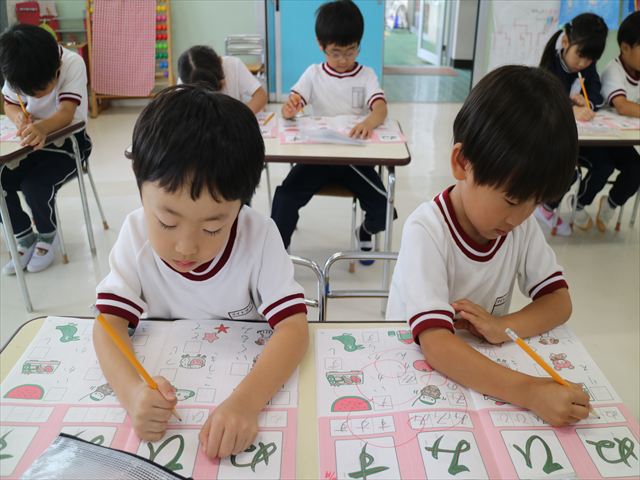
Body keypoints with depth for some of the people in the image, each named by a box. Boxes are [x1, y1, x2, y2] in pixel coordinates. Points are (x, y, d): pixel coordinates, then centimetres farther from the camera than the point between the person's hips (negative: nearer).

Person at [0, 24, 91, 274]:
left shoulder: (73, 63, -24)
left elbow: (66, 113, -33)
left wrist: (43, 127, -55)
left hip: (69, 140, -5)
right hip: (33, 139, 5)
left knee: (35, 186, -26)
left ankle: (48, 236, 5)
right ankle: (25, 238, 9)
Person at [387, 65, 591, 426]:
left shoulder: (523, 222, -4)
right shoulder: (426, 232, -23)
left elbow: (560, 302, -1)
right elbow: (436, 345, -30)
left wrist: (504, 326, -19)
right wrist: (529, 392, -40)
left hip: (483, 364, 5)